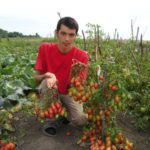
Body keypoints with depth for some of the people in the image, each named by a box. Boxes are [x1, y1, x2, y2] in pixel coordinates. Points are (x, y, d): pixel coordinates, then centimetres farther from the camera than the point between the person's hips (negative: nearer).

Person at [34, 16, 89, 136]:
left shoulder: (82, 55, -17)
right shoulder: (45, 48, -14)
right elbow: (37, 78, -12)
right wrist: (47, 76, -35)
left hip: (69, 93, 0)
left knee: (80, 120, -24)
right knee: (47, 82, -34)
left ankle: (65, 111, 12)